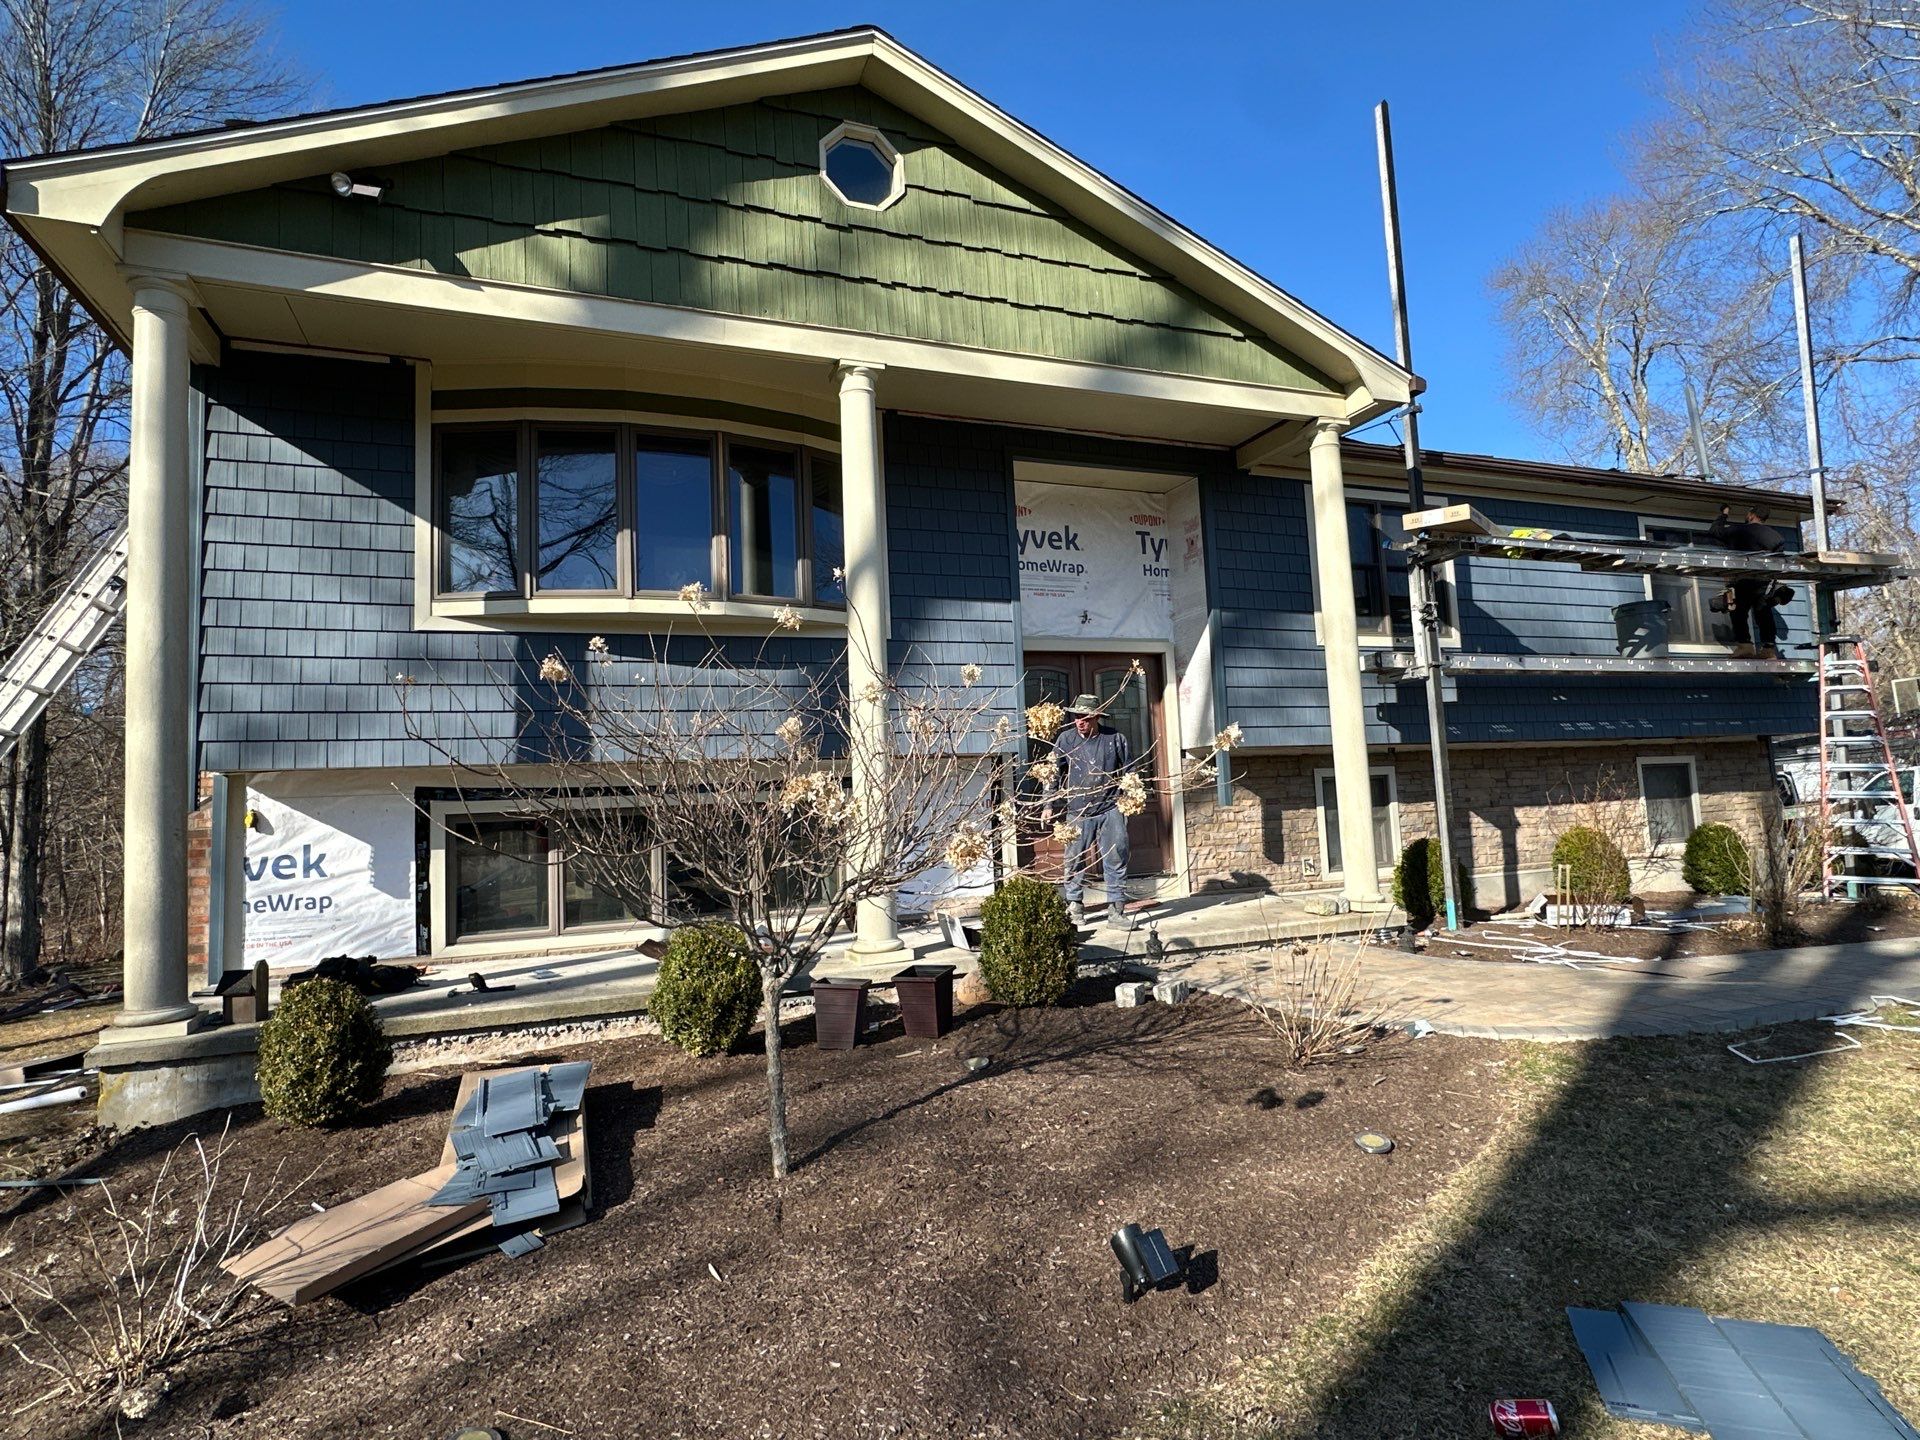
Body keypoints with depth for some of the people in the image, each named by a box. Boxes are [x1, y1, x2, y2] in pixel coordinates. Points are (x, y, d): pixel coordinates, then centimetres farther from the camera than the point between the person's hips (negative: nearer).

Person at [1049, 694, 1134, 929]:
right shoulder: (1065, 739, 0)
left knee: (1117, 859, 0)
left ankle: (1116, 909, 9)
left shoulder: (1115, 738, 1)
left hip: (1110, 810, 0)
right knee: (1075, 861, 6)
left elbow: (1129, 771, 11)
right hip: (1078, 812, 0)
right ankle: (1074, 906, 22)